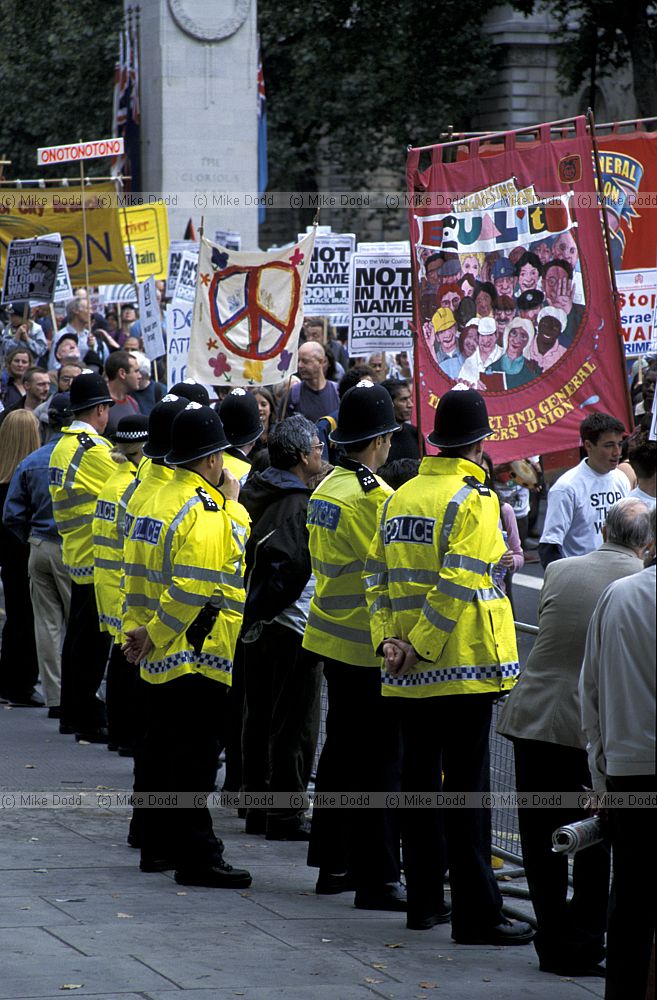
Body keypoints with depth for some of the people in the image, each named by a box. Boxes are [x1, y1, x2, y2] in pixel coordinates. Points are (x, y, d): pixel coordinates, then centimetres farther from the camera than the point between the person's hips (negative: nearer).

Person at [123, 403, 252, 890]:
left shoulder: (162, 501, 11)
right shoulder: (205, 512, -17)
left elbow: (141, 574, 12)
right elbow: (192, 590, -22)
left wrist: (143, 632, 6)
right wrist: (153, 635, -13)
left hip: (163, 660, 9)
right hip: (198, 656, -9)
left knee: (164, 753, 15)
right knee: (194, 760, -6)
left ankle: (159, 845, 23)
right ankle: (197, 855, -5)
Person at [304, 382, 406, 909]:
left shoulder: (325, 489, 9)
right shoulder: (373, 495, -18)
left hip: (334, 637, 9)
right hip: (371, 645, -9)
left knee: (342, 749, 17)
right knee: (378, 761, -5)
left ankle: (332, 864, 24)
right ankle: (377, 879, -4)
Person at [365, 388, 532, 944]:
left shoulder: (401, 498, 11)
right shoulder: (474, 500, -11)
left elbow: (378, 574, 8)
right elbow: (457, 584, -19)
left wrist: (388, 638, 1)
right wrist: (421, 646, -15)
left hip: (408, 673, 7)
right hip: (462, 669, -7)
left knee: (420, 781, 13)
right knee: (466, 789, -6)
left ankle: (424, 900, 18)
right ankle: (476, 913, -6)